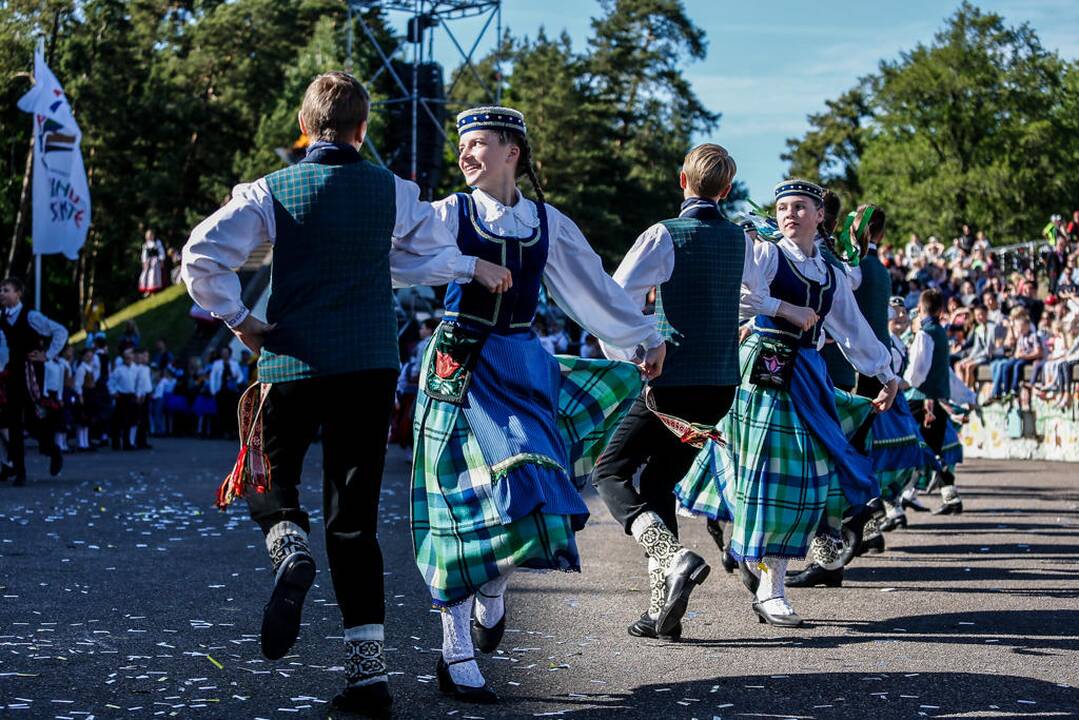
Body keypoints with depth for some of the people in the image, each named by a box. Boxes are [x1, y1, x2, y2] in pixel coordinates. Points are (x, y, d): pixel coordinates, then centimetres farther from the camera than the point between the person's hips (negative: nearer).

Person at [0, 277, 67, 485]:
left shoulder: (30, 316, -11)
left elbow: (60, 332, -10)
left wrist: (48, 355, -10)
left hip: (30, 371, -6)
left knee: (29, 417, -8)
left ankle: (53, 452, 16)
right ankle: (17, 468, 6)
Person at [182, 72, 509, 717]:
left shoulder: (272, 191, -2)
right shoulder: (393, 192, 5)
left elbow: (202, 255, -12)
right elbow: (430, 255, 20)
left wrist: (239, 320, -1)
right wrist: (474, 267, 40)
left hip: (293, 363, -2)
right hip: (373, 368, 2)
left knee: (270, 484, 19)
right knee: (355, 519, 6)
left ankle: (292, 547, -18)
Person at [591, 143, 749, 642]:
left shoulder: (665, 236, -10)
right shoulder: (740, 240, 9)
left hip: (674, 383, -6)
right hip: (722, 383, 6)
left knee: (610, 473, 2)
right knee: (659, 482, 15)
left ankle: (674, 557, -22)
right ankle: (662, 610, 8)